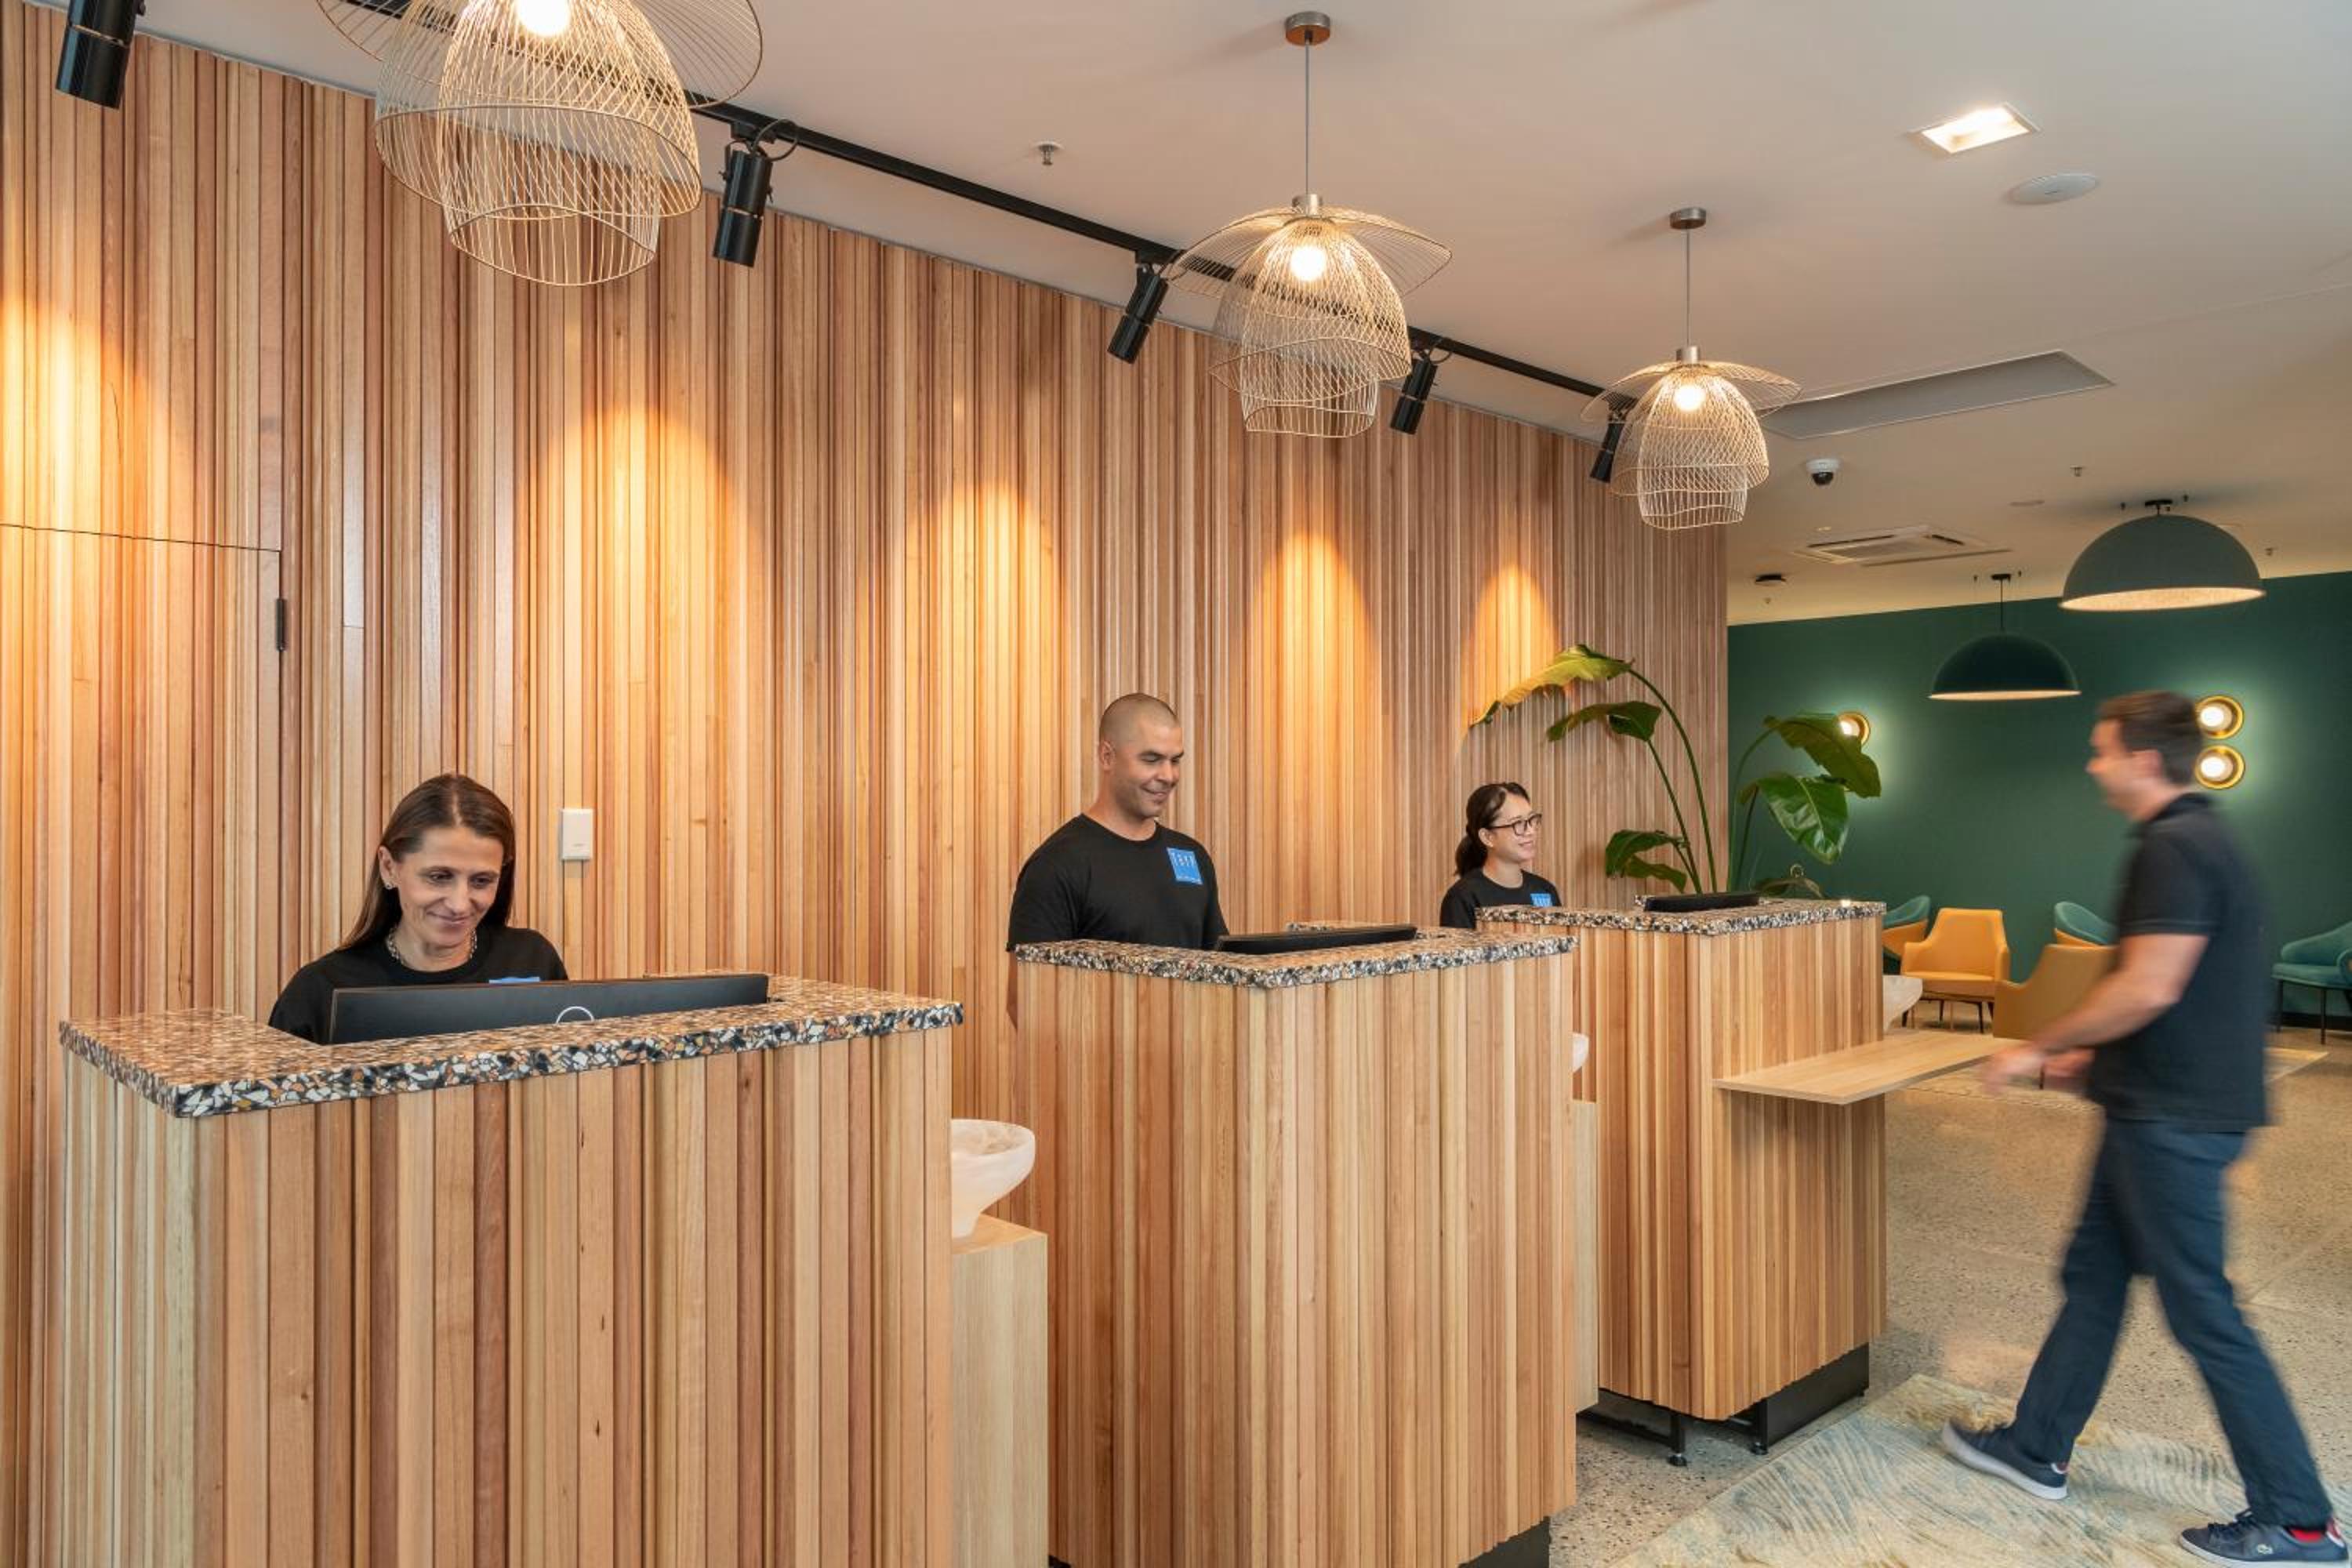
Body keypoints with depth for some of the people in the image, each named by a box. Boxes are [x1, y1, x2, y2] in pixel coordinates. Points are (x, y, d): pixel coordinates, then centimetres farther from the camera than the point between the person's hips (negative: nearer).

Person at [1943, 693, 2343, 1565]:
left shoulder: (2174, 847, -19)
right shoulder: (2199, 837, 13)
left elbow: (2148, 988, -25)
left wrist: (2038, 1049, -14)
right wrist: (2095, 1056, 20)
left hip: (2171, 1121, -11)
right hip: (2163, 1109, 11)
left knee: (2202, 1312, 0)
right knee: (2092, 1275, 17)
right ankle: (2037, 1450, 28)